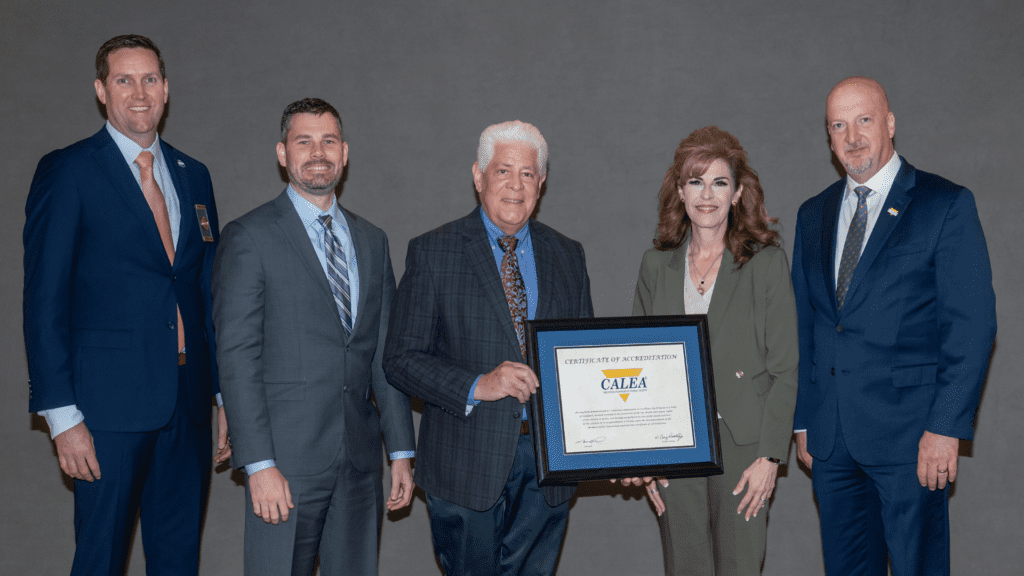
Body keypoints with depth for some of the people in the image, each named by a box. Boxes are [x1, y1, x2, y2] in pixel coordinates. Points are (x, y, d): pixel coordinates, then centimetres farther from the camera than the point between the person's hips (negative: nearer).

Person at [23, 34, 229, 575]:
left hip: (187, 405, 5)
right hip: (111, 404, -5)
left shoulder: (193, 175, 13)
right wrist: (62, 416, -12)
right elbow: (44, 301, -7)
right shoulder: (67, 171, -4)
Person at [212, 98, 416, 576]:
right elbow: (237, 357, -9)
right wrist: (259, 464, -16)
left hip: (360, 464, 5)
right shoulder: (249, 238, -4)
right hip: (286, 463, -5)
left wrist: (401, 451, 11)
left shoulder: (371, 241, 13)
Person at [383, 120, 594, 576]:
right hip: (467, 466, -3)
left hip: (549, 465, 3)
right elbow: (401, 359, -5)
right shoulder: (432, 252, -1)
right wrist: (477, 386, -20)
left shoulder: (567, 256, 11)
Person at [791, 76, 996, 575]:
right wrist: (803, 421, 11)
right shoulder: (812, 215, 14)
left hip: (909, 433, -5)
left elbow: (972, 323, -8)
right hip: (829, 437, 5)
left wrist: (947, 427, -14)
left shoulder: (946, 205, -3)